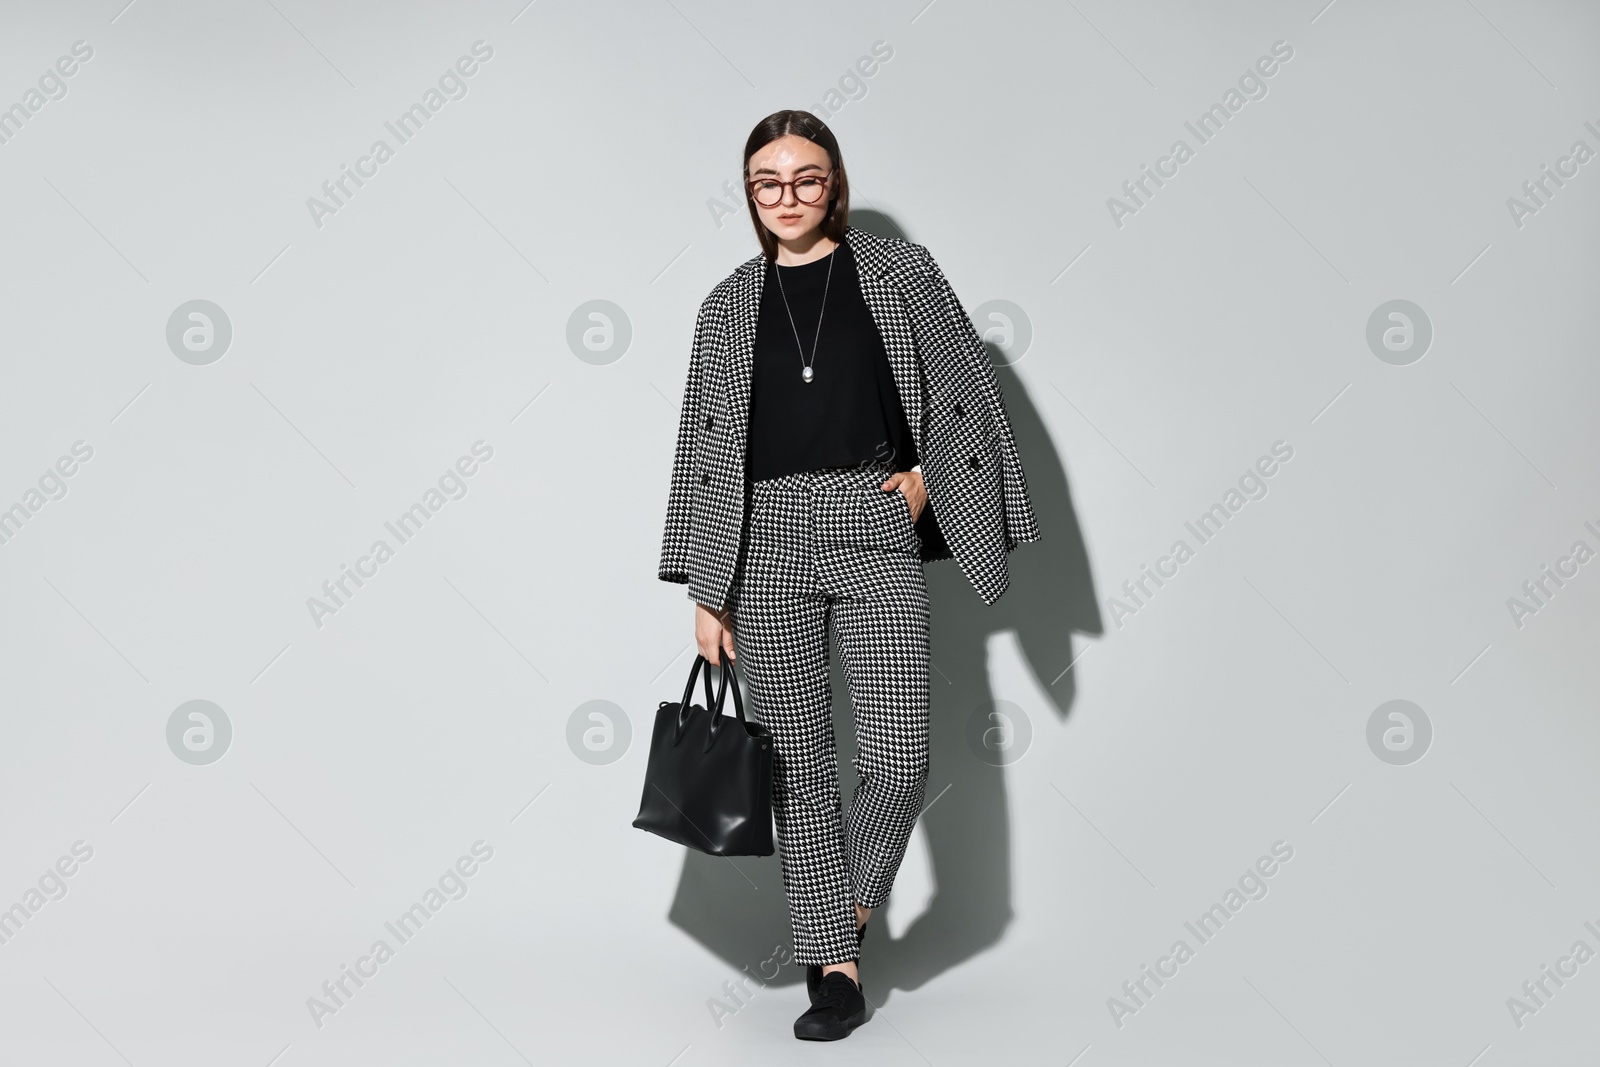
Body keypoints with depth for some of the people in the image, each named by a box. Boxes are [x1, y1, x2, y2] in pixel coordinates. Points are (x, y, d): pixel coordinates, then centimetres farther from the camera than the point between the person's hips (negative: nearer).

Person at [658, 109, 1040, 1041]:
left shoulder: (900, 271, 6)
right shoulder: (730, 306, 10)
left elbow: (968, 388, 12)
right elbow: (704, 447, 10)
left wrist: (925, 477, 1)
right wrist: (707, 592, 6)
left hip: (874, 530, -1)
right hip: (766, 540, 2)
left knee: (900, 757, -11)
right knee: (800, 760, 3)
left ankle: (855, 904, 18)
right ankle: (833, 963, 12)